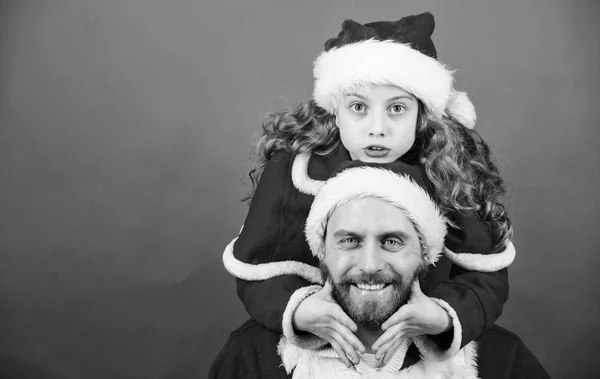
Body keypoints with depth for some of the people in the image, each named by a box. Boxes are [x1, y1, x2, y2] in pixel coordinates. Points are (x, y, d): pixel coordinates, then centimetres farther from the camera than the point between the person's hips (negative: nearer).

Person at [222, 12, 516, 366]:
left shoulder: (456, 174, -9)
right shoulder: (290, 171, -10)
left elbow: (487, 279, -7)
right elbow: (255, 276, -5)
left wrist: (444, 315, -26)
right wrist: (297, 309, -24)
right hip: (317, 352, -1)